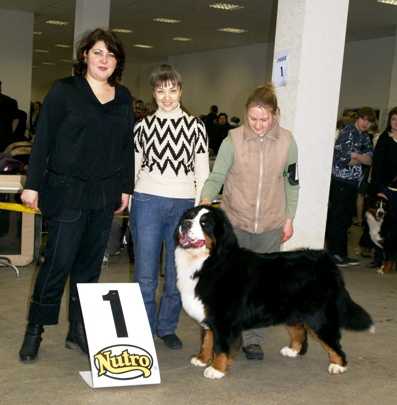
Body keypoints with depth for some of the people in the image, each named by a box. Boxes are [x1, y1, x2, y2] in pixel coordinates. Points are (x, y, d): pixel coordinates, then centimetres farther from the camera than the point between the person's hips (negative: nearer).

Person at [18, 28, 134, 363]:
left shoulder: (123, 98, 10)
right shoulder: (64, 90, -2)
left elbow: (127, 145, 14)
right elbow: (43, 140, -4)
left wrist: (126, 188, 11)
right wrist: (33, 184, -8)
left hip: (105, 195, 4)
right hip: (67, 192, -4)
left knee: (90, 265, 9)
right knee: (59, 261, -4)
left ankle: (79, 331, 20)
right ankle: (34, 331, 11)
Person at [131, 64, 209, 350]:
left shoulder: (195, 126, 4)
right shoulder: (143, 126, 6)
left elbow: (202, 172, 5)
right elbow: (132, 168, 10)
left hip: (184, 205, 0)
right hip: (148, 203, 0)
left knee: (177, 274, 6)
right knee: (146, 274, 2)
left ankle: (168, 328, 23)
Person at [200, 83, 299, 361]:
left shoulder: (287, 142, -2)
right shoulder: (233, 140, -9)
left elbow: (292, 183, 7)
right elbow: (216, 176, -9)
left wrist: (289, 218, 6)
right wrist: (206, 199, -28)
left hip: (270, 227, 1)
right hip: (234, 223, -1)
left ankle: (253, 339, 19)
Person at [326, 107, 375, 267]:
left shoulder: (365, 137, 17)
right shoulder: (348, 131, -7)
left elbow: (370, 160, 7)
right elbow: (343, 157, -17)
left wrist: (354, 157, -10)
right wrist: (361, 158, -5)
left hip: (353, 183, 8)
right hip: (340, 181, -8)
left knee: (346, 219, 11)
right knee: (336, 218, -2)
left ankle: (341, 254, 18)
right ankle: (334, 254, 4)